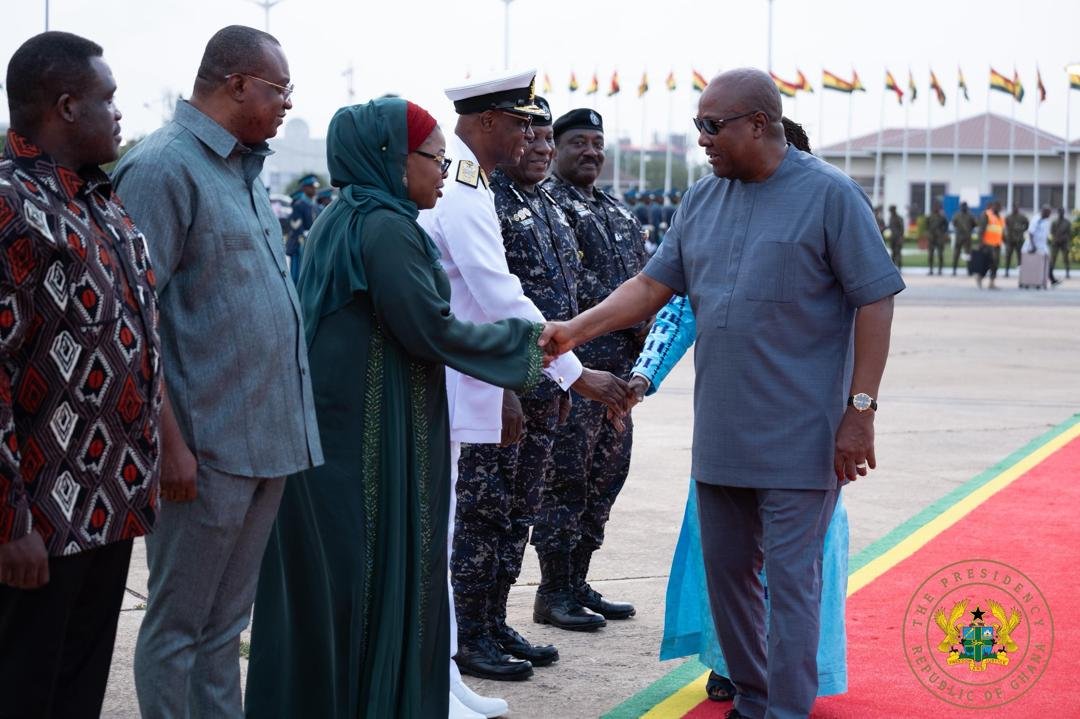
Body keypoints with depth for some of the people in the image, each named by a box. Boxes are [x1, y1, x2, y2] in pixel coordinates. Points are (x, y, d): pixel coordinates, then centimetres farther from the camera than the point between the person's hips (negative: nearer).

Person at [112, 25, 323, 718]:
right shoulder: (164, 167, -12)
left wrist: (290, 421, 16)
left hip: (269, 438, 9)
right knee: (177, 627, 3)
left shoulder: (246, 169, 15)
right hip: (207, 447, -8)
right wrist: (169, 442, -20)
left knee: (227, 622, 16)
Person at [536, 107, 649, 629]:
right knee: (566, 479, -4)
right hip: (574, 362, -8)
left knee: (605, 475, 12)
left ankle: (576, 584, 22)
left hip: (619, 364, 9)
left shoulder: (618, 213, 19)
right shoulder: (546, 202, -7)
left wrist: (642, 329, 5)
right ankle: (553, 594, 4)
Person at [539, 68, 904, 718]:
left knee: (790, 578, -4)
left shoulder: (829, 194, -8)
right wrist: (576, 330, -3)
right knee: (725, 569, 13)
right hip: (721, 432, 6)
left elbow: (876, 301, -9)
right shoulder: (702, 200, 9)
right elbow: (653, 285, 10)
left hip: (799, 437, -6)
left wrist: (860, 410, -13)